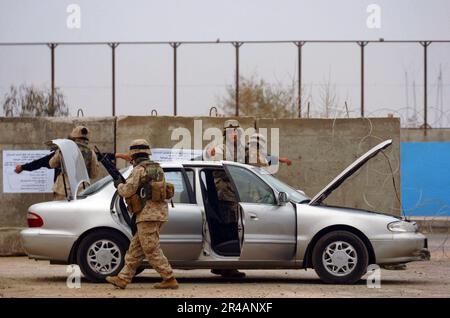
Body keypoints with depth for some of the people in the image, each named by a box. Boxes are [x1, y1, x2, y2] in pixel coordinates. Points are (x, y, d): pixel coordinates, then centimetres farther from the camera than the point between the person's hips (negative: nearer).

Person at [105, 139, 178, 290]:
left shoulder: (139, 170, -10)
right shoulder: (157, 168, 18)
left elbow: (127, 191, -14)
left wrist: (119, 185, 7)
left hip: (148, 214, -9)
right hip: (159, 213, 9)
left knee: (152, 250, -6)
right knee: (136, 248, 11)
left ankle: (169, 279, -7)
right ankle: (123, 279, 13)